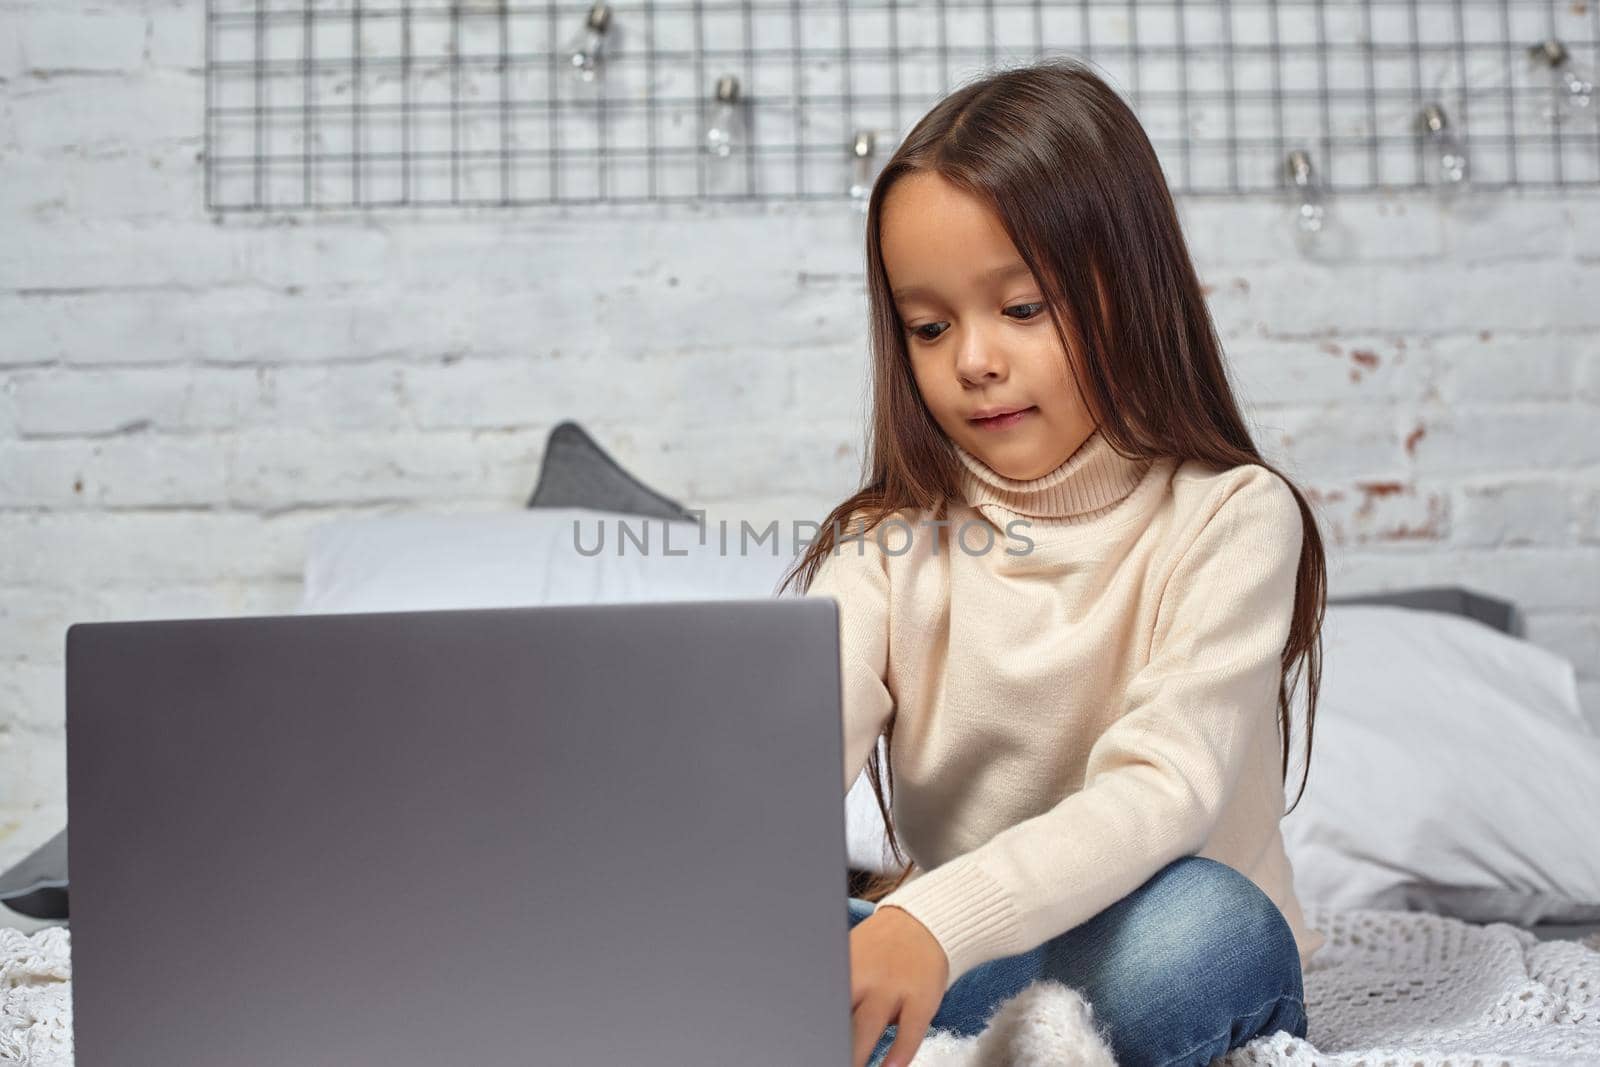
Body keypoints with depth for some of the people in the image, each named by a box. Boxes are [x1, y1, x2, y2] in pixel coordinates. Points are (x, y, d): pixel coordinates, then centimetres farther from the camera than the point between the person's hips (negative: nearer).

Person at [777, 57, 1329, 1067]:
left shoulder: (1228, 519, -11)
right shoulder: (889, 543, 0)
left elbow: (1163, 790, -25)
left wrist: (940, 920, -43)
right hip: (948, 961, 2)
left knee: (1191, 923, -36)